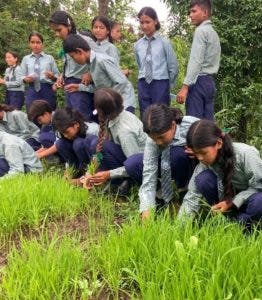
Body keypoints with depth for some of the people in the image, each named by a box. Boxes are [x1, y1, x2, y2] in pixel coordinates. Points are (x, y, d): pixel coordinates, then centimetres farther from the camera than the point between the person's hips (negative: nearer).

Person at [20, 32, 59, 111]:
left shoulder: (49, 58, 9)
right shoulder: (26, 59, 12)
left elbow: (57, 76, 5)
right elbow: (22, 76, 11)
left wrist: (52, 76, -17)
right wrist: (26, 79, -11)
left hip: (47, 90, -1)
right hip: (32, 90, 1)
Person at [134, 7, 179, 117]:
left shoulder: (164, 42, -5)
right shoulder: (137, 45, 6)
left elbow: (173, 67, 0)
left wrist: (167, 85, 7)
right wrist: (145, 79, 14)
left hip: (160, 84, -3)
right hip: (143, 85, 4)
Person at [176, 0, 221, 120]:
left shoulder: (201, 30, -7)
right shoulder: (213, 32, 21)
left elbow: (196, 61, -17)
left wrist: (185, 86, -22)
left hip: (199, 81, -9)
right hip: (209, 81, 9)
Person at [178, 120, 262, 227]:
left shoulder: (245, 154, -29)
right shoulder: (205, 162, -17)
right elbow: (192, 197, -18)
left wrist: (232, 202, -26)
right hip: (229, 196, 4)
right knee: (203, 179, -22)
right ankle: (231, 218, -8)